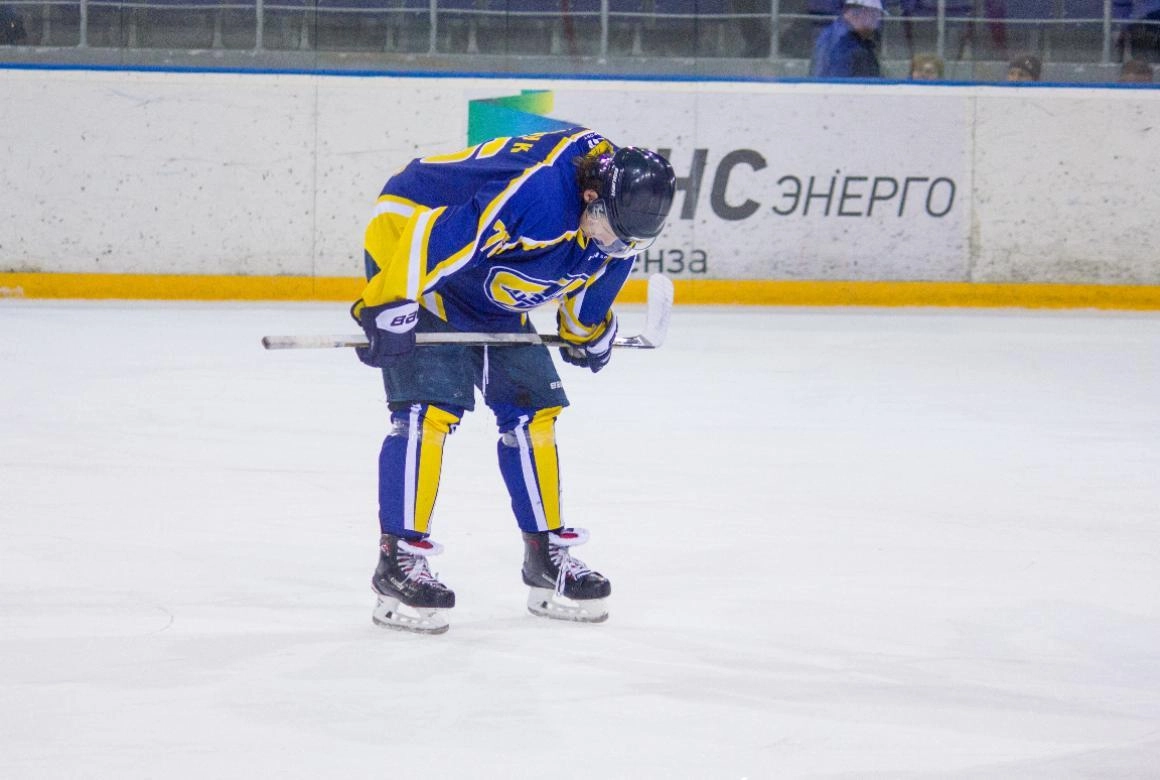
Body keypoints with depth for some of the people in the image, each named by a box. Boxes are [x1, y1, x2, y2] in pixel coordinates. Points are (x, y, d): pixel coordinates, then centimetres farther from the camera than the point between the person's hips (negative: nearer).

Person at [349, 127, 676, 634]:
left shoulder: (618, 217, -10)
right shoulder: (536, 192, -39)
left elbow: (589, 276, 13)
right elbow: (434, 235, -38)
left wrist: (588, 331, 27)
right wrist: (392, 307, -36)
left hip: (491, 299, 8)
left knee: (531, 411, 6)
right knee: (431, 407, -18)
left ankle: (548, 555, 18)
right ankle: (398, 562, -15)